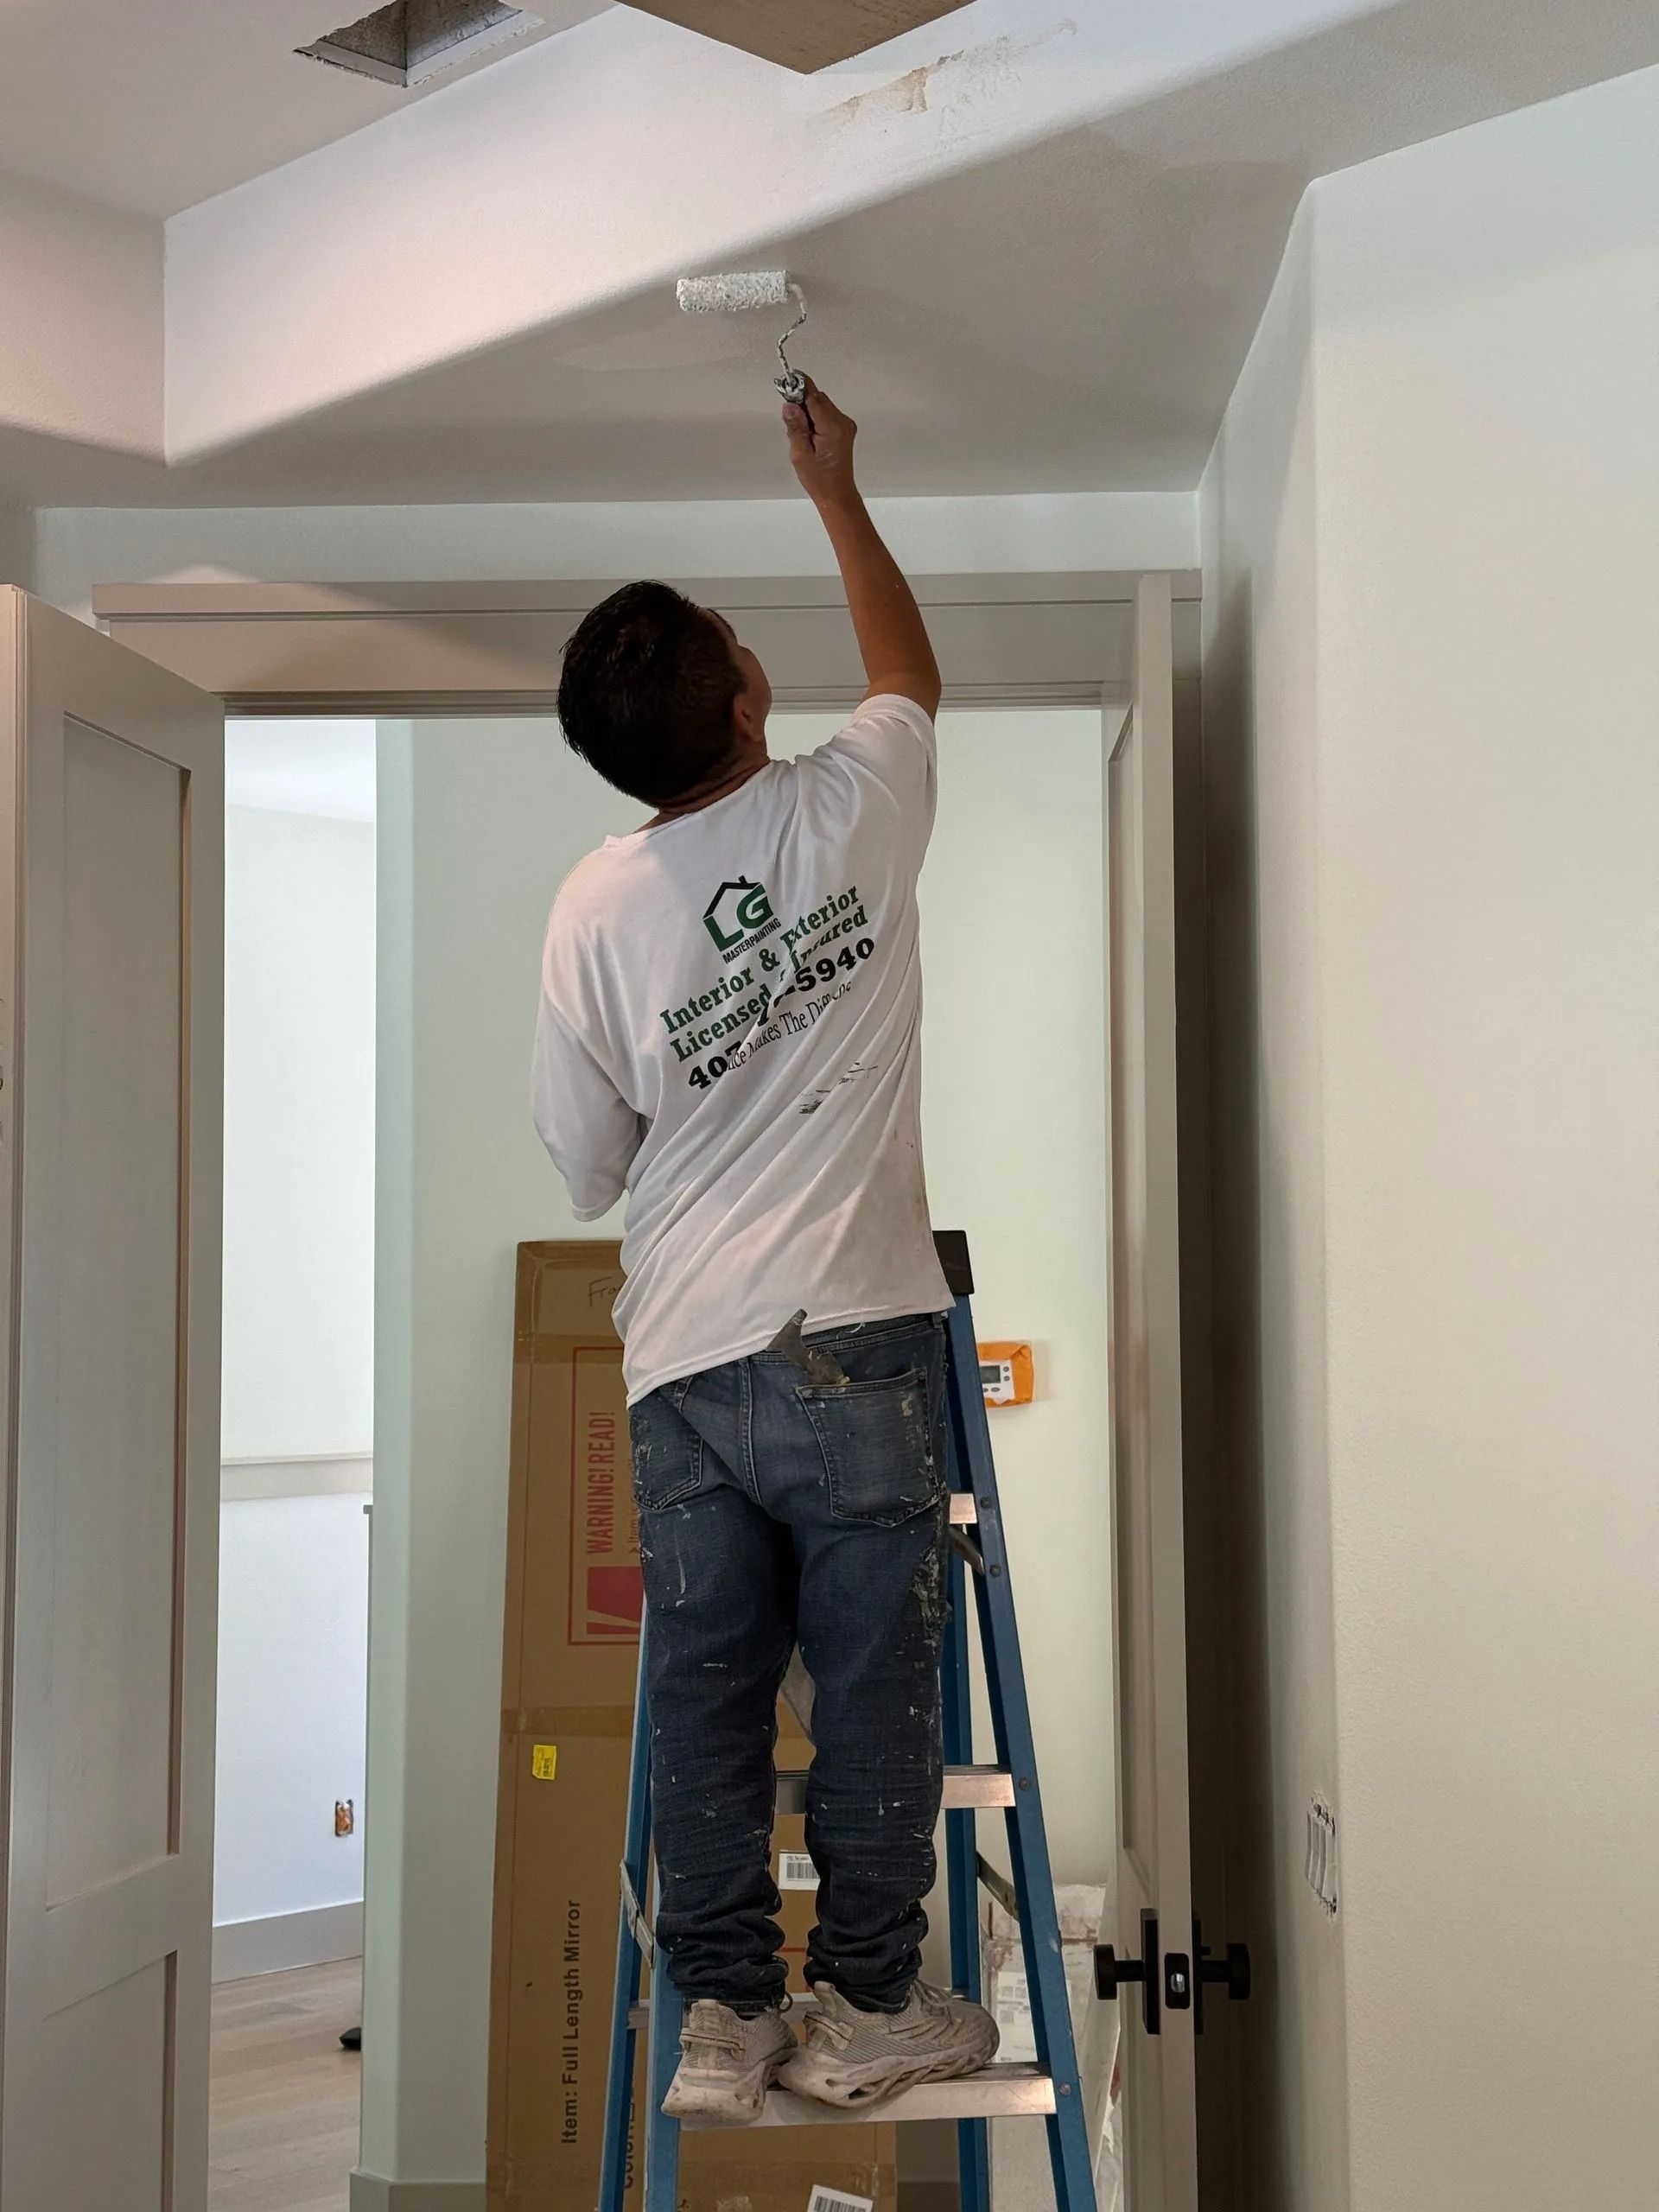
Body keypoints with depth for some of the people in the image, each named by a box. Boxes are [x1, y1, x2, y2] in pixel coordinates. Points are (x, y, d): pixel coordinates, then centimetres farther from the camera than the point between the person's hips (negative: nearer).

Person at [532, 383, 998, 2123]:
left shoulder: (594, 906, 0)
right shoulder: (850, 810, -3)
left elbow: (585, 1164, 9)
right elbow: (909, 670, 21)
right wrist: (834, 486, 31)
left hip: (681, 1362, 2)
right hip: (851, 1342, -2)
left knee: (706, 1690, 9)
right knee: (873, 1680, 6)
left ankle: (723, 2015, 15)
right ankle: (865, 2006, 14)